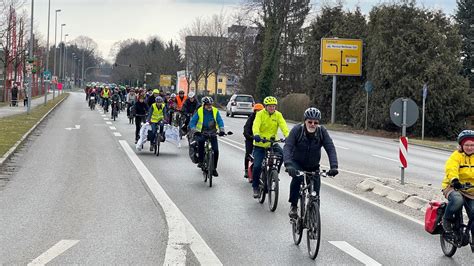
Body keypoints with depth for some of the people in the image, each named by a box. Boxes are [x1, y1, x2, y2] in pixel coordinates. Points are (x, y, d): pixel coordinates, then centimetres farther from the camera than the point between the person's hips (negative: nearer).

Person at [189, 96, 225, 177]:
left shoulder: (215, 111, -6)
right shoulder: (199, 111, -10)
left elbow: (220, 121, -10)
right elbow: (192, 122, -12)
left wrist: (221, 130, -27)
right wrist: (195, 131, -28)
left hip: (212, 133, 2)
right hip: (202, 132, -2)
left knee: (216, 150, -9)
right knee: (200, 141, -34)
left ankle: (214, 168, 8)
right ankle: (200, 161, -18)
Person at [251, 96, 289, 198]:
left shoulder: (278, 115, -1)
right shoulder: (260, 114, -7)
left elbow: (283, 126, -14)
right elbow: (256, 125, -22)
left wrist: (288, 136, -33)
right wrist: (256, 135, -43)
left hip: (272, 143, 2)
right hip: (259, 144, -2)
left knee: (281, 153, -26)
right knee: (257, 166, -10)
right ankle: (255, 187, 11)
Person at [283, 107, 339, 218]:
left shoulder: (322, 131, -17)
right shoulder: (297, 130, -21)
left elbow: (331, 149, -24)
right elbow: (287, 147, -30)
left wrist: (334, 166, -39)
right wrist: (288, 164, -47)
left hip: (313, 166, 2)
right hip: (297, 163, -2)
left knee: (315, 192, -2)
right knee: (297, 177, -32)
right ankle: (293, 206, -19)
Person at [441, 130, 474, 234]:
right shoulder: (456, 156, -7)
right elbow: (451, 168, -26)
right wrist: (454, 180, -46)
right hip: (453, 187, -4)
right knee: (458, 200, -36)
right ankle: (447, 219, -8)